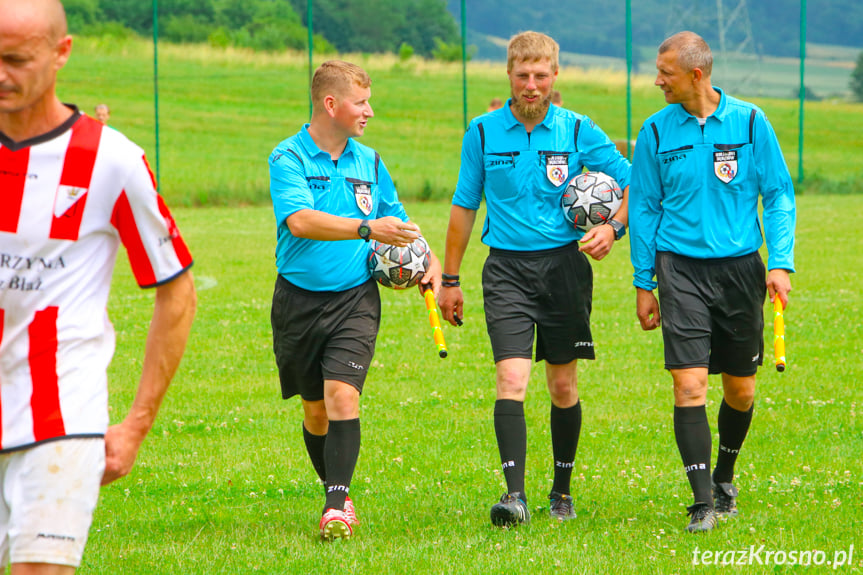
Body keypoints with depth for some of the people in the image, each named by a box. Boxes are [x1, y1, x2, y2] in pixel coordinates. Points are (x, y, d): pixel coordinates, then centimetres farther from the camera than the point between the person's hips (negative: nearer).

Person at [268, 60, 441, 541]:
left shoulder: (369, 161, 9)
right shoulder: (288, 158, -8)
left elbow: (398, 222, 22)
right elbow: (300, 221, -25)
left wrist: (429, 261, 5)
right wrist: (366, 229, -33)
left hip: (355, 298, 1)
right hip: (300, 300, -1)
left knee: (343, 396, -16)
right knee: (316, 410, 10)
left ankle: (337, 508, -19)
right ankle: (338, 493, 31)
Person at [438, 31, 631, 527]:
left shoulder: (579, 132, 0)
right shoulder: (483, 133, 3)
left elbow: (632, 183, 7)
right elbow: (465, 205, 11)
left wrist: (613, 229, -11)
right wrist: (450, 279, 12)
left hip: (564, 264, 0)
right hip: (507, 267, 0)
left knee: (564, 385, 8)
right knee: (511, 379, -15)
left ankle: (562, 491, 24)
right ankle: (515, 495, -21)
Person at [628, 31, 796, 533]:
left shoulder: (749, 121, -1)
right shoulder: (657, 131, 2)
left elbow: (779, 194, 3)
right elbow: (644, 207, 9)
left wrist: (781, 262, -7)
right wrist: (643, 283, 8)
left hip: (740, 266, 1)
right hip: (681, 269, -1)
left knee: (741, 390, 9)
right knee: (689, 385, -13)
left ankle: (724, 477, 35)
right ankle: (705, 502, -11)